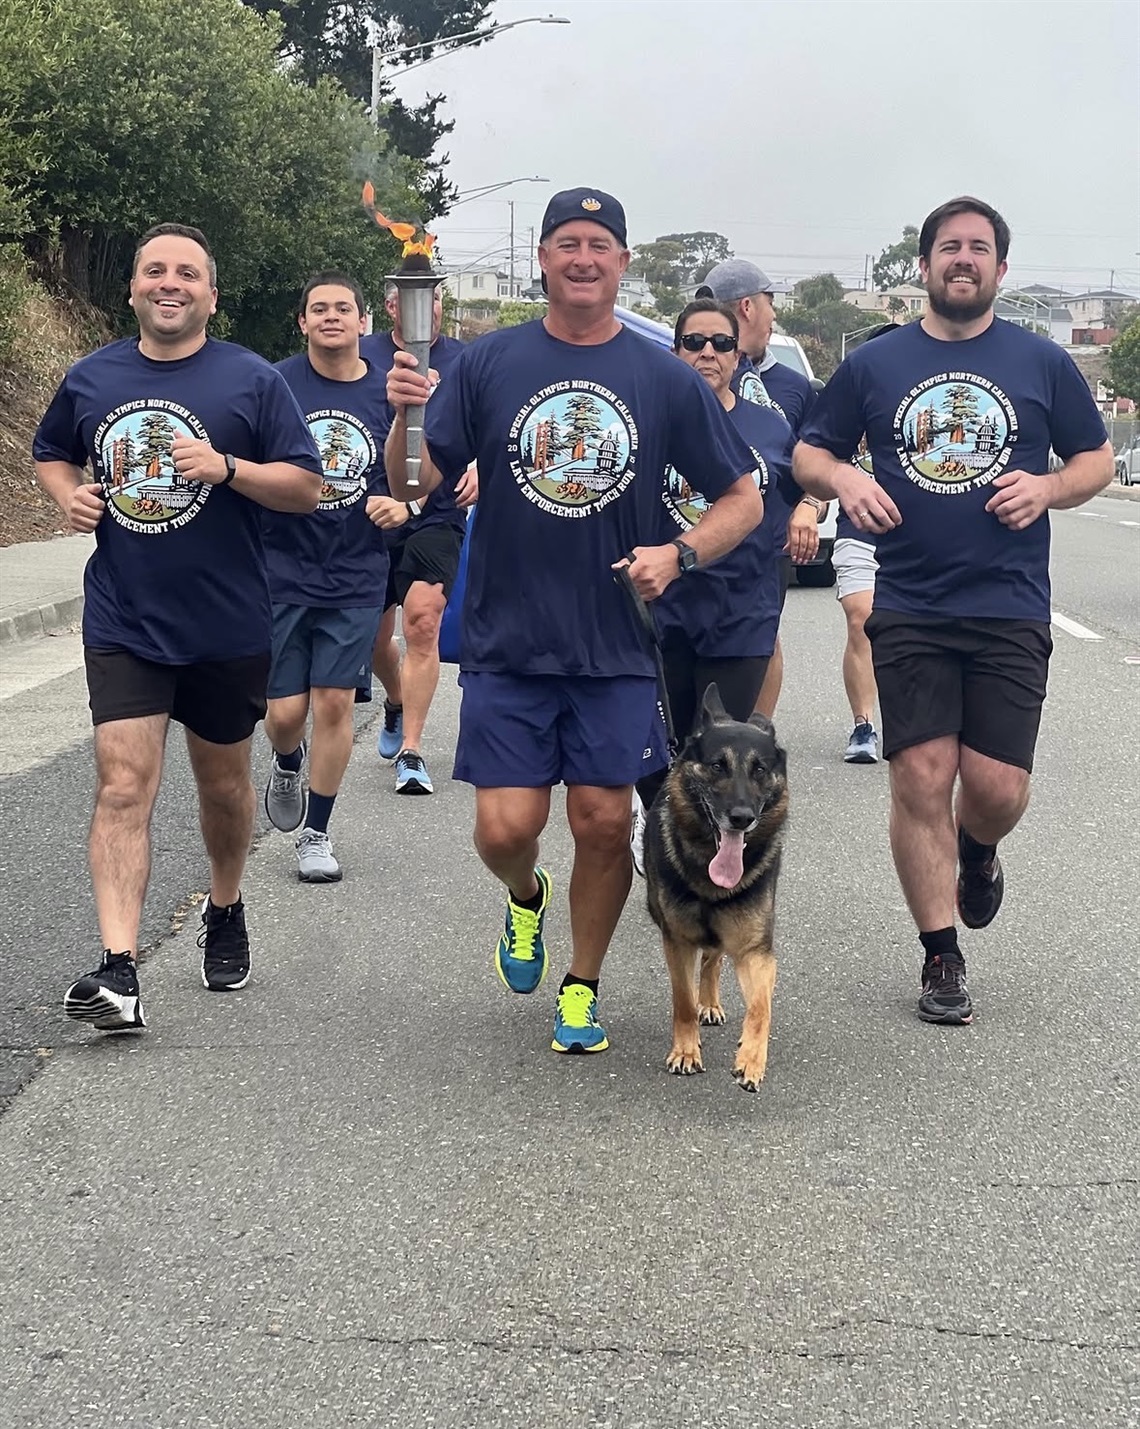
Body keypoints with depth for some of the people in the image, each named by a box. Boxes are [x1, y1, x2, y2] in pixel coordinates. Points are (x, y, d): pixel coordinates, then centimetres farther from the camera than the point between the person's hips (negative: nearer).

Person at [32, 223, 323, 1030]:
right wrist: (69, 494, -2)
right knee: (123, 787, -11)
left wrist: (228, 468, -21)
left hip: (227, 628, 0)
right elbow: (51, 455, 21)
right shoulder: (91, 379, 4)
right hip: (122, 624, 1)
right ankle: (119, 971, -16)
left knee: (223, 783, 16)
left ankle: (226, 910, 42)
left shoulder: (252, 381, -4)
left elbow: (308, 487, -5)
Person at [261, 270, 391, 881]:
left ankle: (316, 833, 16)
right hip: (282, 571, -1)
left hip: (354, 577, 1)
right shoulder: (276, 384, -3)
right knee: (285, 710, -1)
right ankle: (288, 763, 37)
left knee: (334, 704, 0)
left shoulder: (387, 393, 2)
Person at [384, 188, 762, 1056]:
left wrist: (679, 554, -11)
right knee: (505, 828, -4)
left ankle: (582, 988, 24)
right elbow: (416, 485, -1)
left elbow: (743, 500, 6)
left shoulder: (667, 381, 1)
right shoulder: (489, 365, 1)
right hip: (507, 644, 0)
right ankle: (527, 899, 32)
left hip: (616, 648, 0)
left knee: (604, 822, 3)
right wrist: (404, 416, -21)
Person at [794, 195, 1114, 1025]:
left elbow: (1096, 458, 12)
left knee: (998, 787, -5)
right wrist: (842, 478, -9)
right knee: (921, 780, -5)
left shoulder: (1042, 363, 7)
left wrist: (1050, 488, -9)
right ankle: (942, 958, 9)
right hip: (909, 610, 0)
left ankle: (976, 850, 32)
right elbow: (809, 454, 14)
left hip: (1011, 612, 0)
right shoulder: (874, 365, 8)